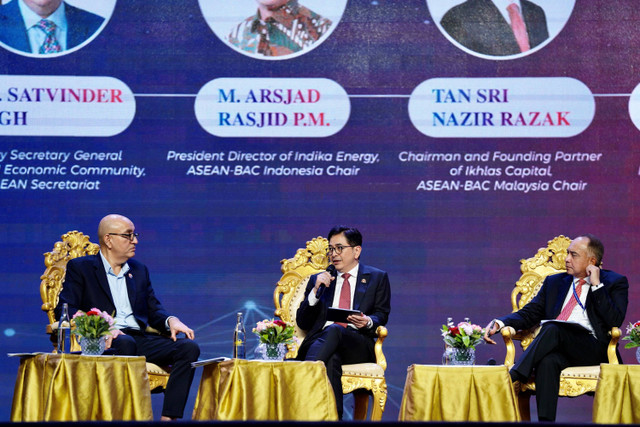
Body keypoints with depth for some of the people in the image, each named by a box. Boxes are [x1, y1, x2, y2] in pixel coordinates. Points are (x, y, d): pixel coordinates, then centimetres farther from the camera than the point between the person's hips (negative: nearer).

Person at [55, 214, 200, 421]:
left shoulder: (139, 270, 27)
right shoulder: (80, 268, 9)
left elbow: (154, 310, 24)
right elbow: (64, 309, -3)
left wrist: (170, 320, -2)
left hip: (140, 338, 6)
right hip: (105, 341, -5)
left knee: (189, 348, -21)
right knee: (126, 343, -40)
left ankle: (168, 418, -32)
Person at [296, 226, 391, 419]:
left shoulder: (377, 278, 21)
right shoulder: (318, 280, 25)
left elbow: (382, 316, 13)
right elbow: (302, 323, 16)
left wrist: (368, 322, -12)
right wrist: (315, 291, 1)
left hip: (358, 345, -1)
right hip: (321, 341, 1)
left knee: (333, 330, -39)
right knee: (331, 360, -40)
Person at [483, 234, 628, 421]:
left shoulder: (614, 282, 13)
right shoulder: (554, 282, 27)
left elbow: (615, 321, -2)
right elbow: (529, 313, 20)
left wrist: (596, 285, -3)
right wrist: (500, 323, 1)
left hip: (593, 349, -3)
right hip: (558, 348, 3)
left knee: (552, 329, -33)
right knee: (548, 361, -36)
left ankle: (510, 379, -37)